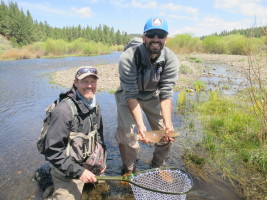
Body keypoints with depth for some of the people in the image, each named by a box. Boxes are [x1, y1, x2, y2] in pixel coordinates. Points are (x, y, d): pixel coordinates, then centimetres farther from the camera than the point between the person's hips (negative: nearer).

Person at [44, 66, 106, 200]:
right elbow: (52, 152, -26)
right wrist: (78, 171, -24)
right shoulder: (64, 110, -28)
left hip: (88, 163, 7)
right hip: (67, 172, -7)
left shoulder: (95, 105, -4)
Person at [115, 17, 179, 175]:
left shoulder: (171, 59, -24)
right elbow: (131, 94, -32)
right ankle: (129, 169, 14)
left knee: (167, 133, -2)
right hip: (128, 95, -2)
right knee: (125, 132, -15)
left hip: (153, 95, 3)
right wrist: (140, 125, -40)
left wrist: (168, 125, -35)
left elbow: (166, 94, -25)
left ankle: (158, 167, 26)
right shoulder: (128, 57, -32)